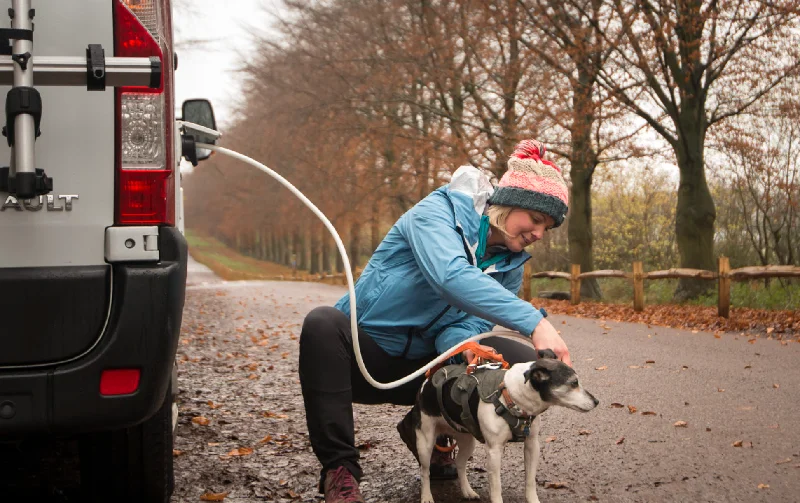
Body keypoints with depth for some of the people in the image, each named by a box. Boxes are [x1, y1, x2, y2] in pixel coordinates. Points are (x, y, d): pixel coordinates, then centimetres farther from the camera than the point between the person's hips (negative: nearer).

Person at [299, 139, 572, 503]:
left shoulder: (509, 266, 3)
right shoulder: (438, 212, -17)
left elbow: (462, 326, -7)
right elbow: (450, 275, -38)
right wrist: (534, 321, -47)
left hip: (421, 368, 5)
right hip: (365, 355, -5)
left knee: (523, 362, -16)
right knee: (322, 324, -38)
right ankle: (338, 467, -28)